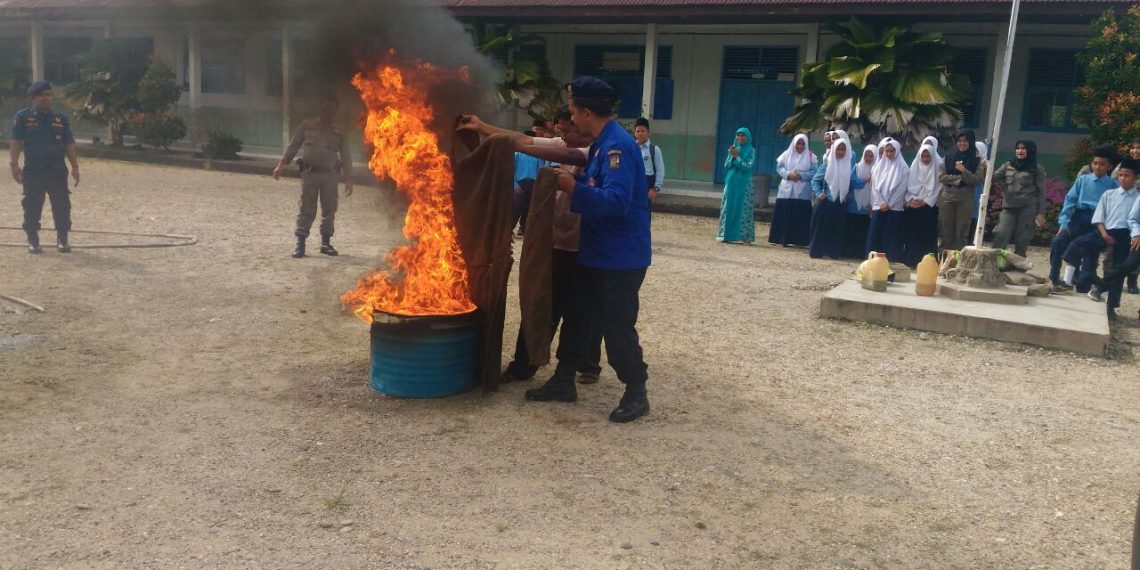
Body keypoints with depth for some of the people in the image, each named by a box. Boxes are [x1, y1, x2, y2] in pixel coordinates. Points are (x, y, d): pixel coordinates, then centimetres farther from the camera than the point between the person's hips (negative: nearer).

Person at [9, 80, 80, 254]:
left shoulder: (61, 118, 7)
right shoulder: (22, 116, 1)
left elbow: (69, 145, 7)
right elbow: (16, 142, -1)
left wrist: (75, 167, 1)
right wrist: (14, 164, -9)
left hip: (58, 171, 1)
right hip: (32, 171, -1)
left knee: (62, 206, 2)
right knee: (32, 207, 4)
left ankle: (62, 240, 12)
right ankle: (33, 241, 14)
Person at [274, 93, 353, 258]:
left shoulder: (339, 133, 9)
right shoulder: (306, 126, 8)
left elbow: (345, 157, 7)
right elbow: (293, 146, 9)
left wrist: (348, 179, -1)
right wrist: (282, 164, 1)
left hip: (330, 175, 1)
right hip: (309, 173, -1)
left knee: (329, 210, 4)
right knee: (307, 209, -3)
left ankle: (326, 243, 15)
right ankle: (300, 243, 0)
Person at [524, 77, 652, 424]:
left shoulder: (617, 145, -21)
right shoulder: (602, 143, 11)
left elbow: (616, 201, -32)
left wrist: (574, 189, -29)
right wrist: (573, 183, 1)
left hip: (621, 257, -10)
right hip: (597, 253, 10)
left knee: (617, 326, 0)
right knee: (577, 316, 16)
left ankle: (636, 394, 15)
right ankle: (563, 381, 28)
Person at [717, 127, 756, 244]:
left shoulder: (751, 151, 0)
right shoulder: (732, 149, 10)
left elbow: (748, 166, -10)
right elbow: (726, 165, 5)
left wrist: (736, 157, -14)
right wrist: (733, 156, -10)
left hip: (744, 184, -4)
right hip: (731, 182, 4)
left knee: (743, 209, -5)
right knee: (728, 208, 5)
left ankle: (743, 236, -3)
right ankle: (727, 235, 11)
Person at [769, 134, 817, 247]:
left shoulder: (811, 156, 4)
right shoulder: (787, 154, 9)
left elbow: (814, 172, -3)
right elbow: (779, 167, 4)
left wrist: (801, 176, -16)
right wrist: (788, 174, -14)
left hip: (802, 193, -1)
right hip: (786, 191, 1)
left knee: (801, 217, -3)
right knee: (785, 216, 0)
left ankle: (799, 240, 1)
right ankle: (784, 239, 5)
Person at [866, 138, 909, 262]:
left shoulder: (903, 168, 2)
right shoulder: (878, 166, 11)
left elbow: (901, 189, -4)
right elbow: (874, 186, 5)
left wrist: (889, 204, -10)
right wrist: (881, 203, -7)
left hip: (895, 209, -3)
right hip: (878, 208, 3)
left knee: (892, 238, -3)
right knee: (875, 236, 0)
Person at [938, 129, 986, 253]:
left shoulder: (977, 160, 3)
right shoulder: (950, 157, 10)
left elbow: (977, 180, -5)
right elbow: (941, 177, 2)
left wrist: (964, 171, -16)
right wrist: (959, 179, -10)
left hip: (965, 200, -2)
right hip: (947, 198, 2)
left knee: (961, 233, -1)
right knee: (946, 232, 3)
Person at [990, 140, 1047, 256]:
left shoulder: (1037, 169, 4)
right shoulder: (1008, 166, 13)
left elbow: (1041, 192, 2)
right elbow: (994, 177, 3)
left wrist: (1041, 213, -4)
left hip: (1028, 208, -2)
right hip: (1009, 207, 2)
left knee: (1022, 239, 1)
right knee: (1001, 235, -13)